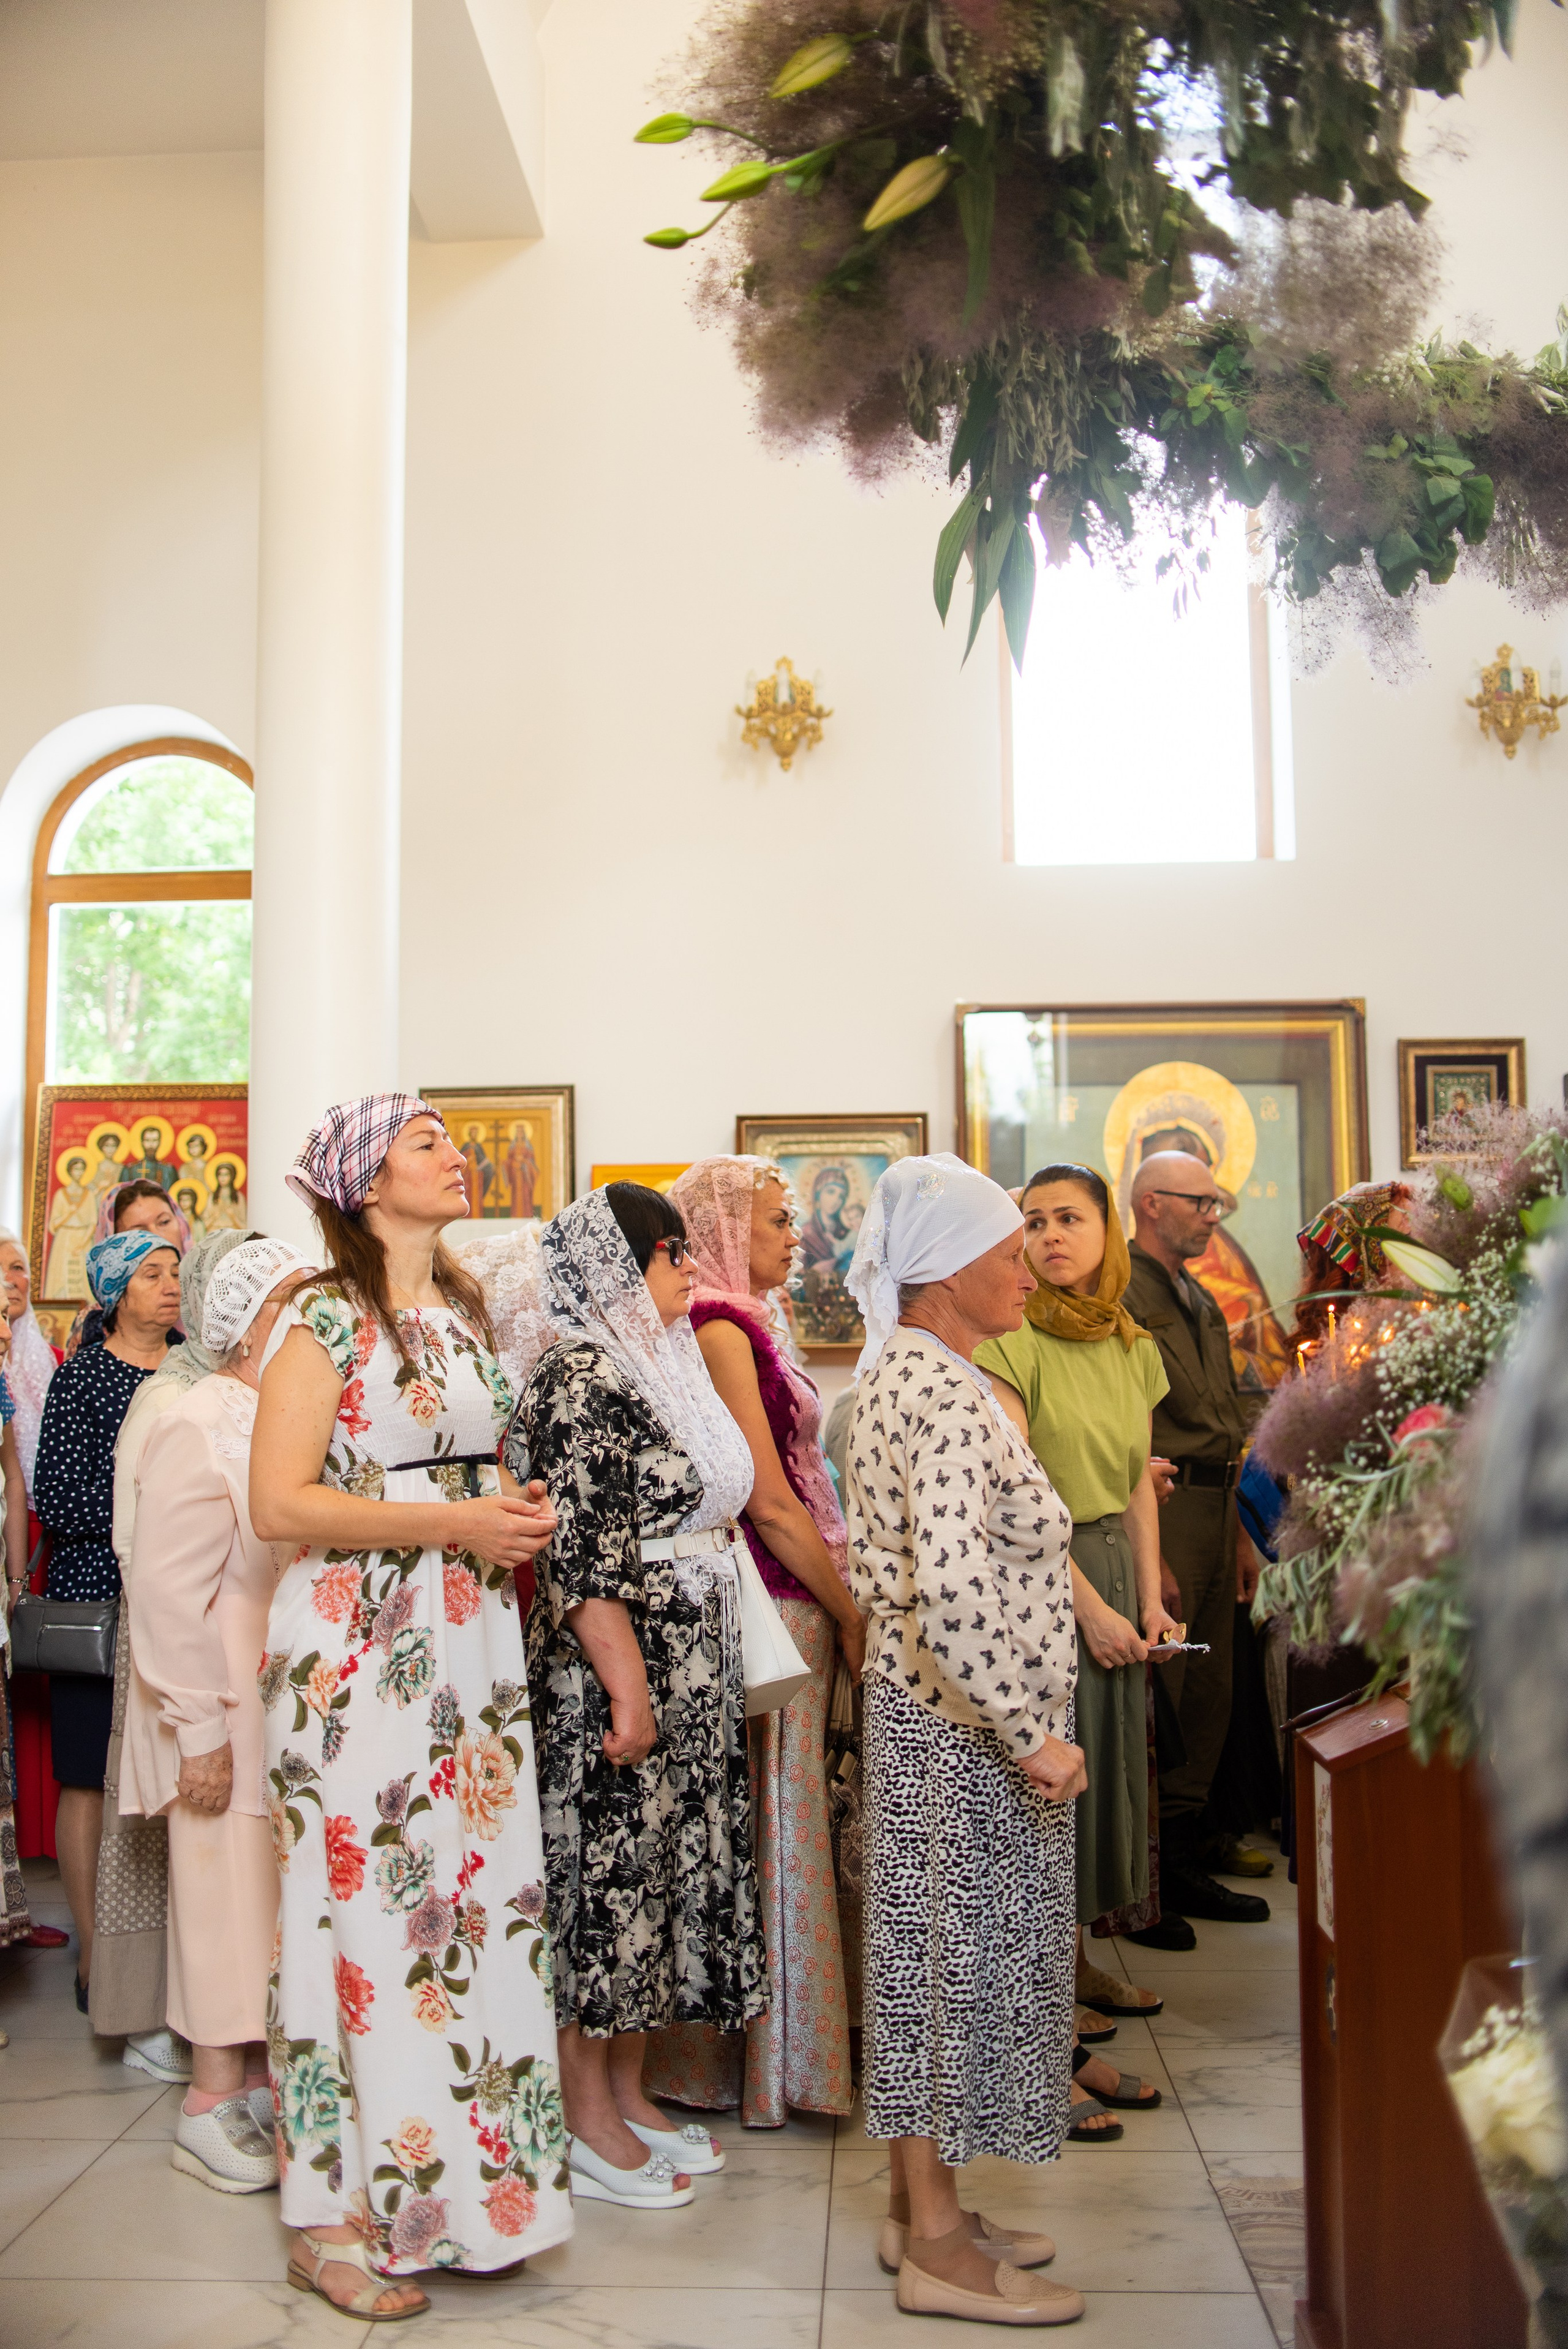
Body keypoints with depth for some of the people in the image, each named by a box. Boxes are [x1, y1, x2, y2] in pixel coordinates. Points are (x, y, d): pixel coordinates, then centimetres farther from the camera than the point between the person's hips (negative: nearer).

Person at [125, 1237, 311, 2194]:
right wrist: (201, 1728, -17)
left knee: (284, 1892, 11)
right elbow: (169, 1590, -16)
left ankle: (263, 2078, 23)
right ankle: (214, 2100, 14)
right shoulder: (200, 1427, -13)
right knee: (229, 1889, 1)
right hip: (236, 1711, -7)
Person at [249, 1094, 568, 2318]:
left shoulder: (467, 1313, 14)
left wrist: (519, 1512, 8)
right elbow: (280, 1503, -16)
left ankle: (463, 2185, 22)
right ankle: (337, 2214, 13)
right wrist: (455, 1524, -17)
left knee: (479, 1898, 7)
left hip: (471, 1638, 7)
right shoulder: (325, 1319, -8)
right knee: (367, 1905, -1)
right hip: (358, 1647, -6)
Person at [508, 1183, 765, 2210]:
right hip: (616, 1671, -9)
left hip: (690, 1672, 9)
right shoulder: (582, 1378, -15)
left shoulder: (661, 1364, 13)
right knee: (604, 1875, 1)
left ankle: (628, 2091, 28)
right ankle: (587, 2121, 15)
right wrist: (629, 1690, -22)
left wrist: (699, 1679, 18)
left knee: (659, 1869, 15)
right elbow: (581, 1556, -21)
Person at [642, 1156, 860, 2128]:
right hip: (774, 1603, -9)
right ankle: (774, 2059, 14)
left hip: (783, 1600, 9)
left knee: (775, 1823, 15)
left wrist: (840, 1605, 13)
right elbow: (771, 1501, -17)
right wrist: (851, 1612, -10)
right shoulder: (721, 1329, -15)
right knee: (775, 1824, 1)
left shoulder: (744, 1327, 15)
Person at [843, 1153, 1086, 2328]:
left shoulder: (897, 1370, 10)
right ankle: (940, 2248, 16)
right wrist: (1033, 1734, -25)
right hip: (962, 1725, -10)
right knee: (959, 1957, 2)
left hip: (922, 1706, 10)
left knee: (933, 1956, 17)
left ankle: (923, 2206, 31)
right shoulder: (946, 1388, -22)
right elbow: (954, 1582, -32)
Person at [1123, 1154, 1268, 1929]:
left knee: (1208, 1698, 14)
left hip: (1217, 1510, 9)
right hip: (1161, 1511, -9)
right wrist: (1147, 1552, -20)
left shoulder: (1203, 1303, 19)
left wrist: (1240, 1533, 19)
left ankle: (1182, 1865, 26)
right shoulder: (1118, 1297, -11)